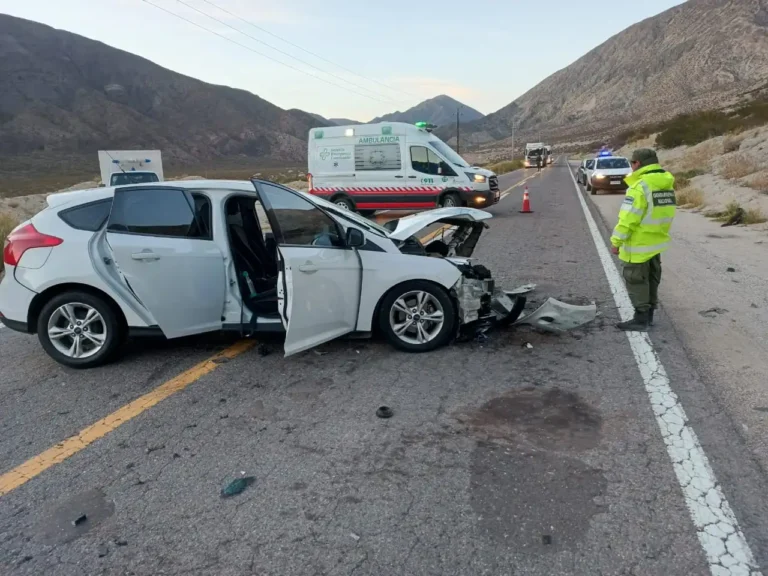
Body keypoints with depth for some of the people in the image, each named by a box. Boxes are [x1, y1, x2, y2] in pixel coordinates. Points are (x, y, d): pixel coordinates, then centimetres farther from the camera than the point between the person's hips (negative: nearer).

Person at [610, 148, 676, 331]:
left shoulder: (640, 186, -20)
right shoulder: (667, 185, 7)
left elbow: (628, 218, -22)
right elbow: (665, 214, 10)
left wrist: (616, 241, -14)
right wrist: (658, 232, 16)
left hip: (638, 245, -9)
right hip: (657, 242, 9)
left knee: (636, 281, 1)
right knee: (651, 279, 17)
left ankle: (641, 319, 5)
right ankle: (648, 315, 27)